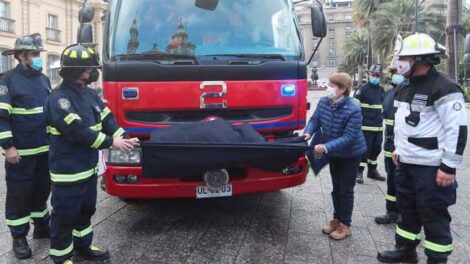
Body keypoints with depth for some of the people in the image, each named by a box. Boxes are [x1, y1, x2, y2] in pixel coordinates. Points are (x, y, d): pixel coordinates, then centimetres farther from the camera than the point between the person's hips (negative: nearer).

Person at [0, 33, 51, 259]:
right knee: (20, 193, 3)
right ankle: (19, 237, 16)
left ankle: (42, 227, 33)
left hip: (45, 149, 6)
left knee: (42, 188, 17)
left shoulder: (44, 79, 12)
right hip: (21, 152, -6)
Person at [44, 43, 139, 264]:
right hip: (68, 170, -9)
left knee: (86, 210, 21)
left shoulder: (90, 94, 8)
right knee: (65, 215, 4)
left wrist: (123, 137, -7)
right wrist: (111, 142, -24)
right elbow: (78, 131, -27)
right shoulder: (59, 98, -20)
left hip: (88, 167, 9)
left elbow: (107, 119, 7)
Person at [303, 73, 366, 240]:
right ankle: (336, 219, 32)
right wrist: (309, 132, -21)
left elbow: (348, 137, -32)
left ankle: (345, 225, 18)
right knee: (336, 187, 17)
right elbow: (315, 120, 0)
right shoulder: (323, 102, -12)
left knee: (346, 189, 4)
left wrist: (326, 147, -40)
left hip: (351, 154, -6)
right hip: (334, 153, 6)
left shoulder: (353, 110, -30)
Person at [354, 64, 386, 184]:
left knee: (376, 149, 13)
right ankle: (359, 172, 3)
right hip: (366, 126, -7)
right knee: (364, 149, -6)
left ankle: (372, 170, 27)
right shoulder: (363, 89, -7)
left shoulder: (381, 90, 14)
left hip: (378, 126, 7)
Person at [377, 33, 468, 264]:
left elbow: (457, 130, -19)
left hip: (431, 167, -9)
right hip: (406, 163, 9)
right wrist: (398, 149, 21)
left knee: (433, 215, 2)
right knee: (407, 209, 19)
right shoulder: (406, 88, 12)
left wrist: (449, 167, -20)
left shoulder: (444, 88, -16)